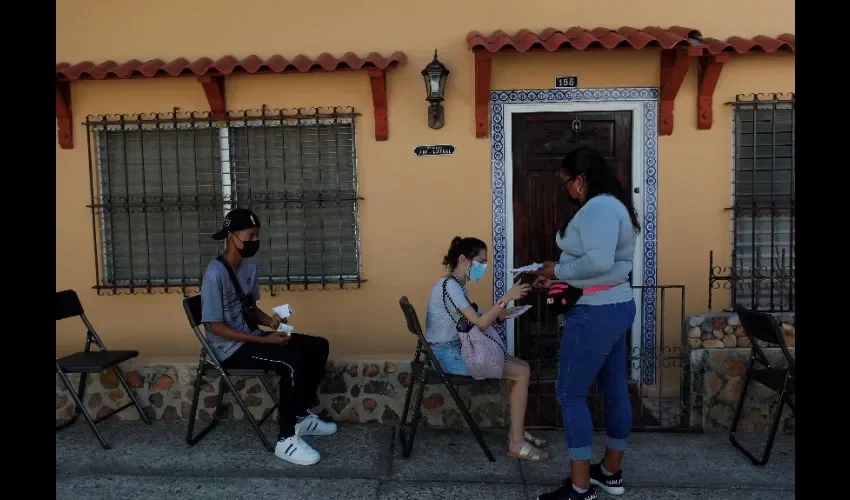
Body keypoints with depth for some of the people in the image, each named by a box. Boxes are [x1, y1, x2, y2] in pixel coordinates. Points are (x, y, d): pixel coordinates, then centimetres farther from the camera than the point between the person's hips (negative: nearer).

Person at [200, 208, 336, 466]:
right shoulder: (215, 274, -20)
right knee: (293, 361, -29)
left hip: (251, 336, 9)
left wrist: (270, 321, -6)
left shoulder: (249, 266, 6)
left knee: (318, 347, 0)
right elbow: (216, 327, -21)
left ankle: (301, 415, 12)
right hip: (230, 348, -9)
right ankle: (286, 439, -17)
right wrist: (265, 340, -23)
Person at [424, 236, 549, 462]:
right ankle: (517, 443, -2)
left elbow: (472, 322, 11)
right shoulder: (449, 285, -18)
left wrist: (501, 314, 3)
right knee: (522, 373, -10)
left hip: (457, 349, 10)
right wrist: (506, 298, -23)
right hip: (449, 354, -10)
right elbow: (479, 324, -23)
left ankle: (517, 432, 14)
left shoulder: (456, 285, 13)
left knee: (522, 366, 7)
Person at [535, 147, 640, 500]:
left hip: (596, 311, -11)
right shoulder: (608, 205, 16)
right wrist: (557, 276, 9)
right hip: (615, 306, 11)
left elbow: (599, 262, -30)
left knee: (571, 394, -3)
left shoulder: (598, 208, -18)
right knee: (614, 389, 16)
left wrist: (557, 270, -15)